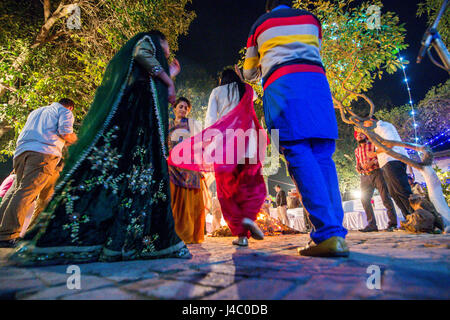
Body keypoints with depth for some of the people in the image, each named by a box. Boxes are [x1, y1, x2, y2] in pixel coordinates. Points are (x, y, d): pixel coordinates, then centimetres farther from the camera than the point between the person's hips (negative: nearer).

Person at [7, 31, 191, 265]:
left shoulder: (156, 64, 38)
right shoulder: (147, 40, 16)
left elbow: (158, 88, 35)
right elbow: (141, 54, -6)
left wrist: (169, 75, 47)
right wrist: (168, 81, -2)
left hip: (144, 118, 9)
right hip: (132, 104, -9)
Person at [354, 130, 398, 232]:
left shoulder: (373, 144, 8)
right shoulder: (356, 150, 21)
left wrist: (373, 162, -18)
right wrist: (358, 168, 3)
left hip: (376, 172, -4)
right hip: (365, 176, 5)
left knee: (385, 197, -9)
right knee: (364, 199, -4)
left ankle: (392, 223, -5)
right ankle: (371, 224, 0)